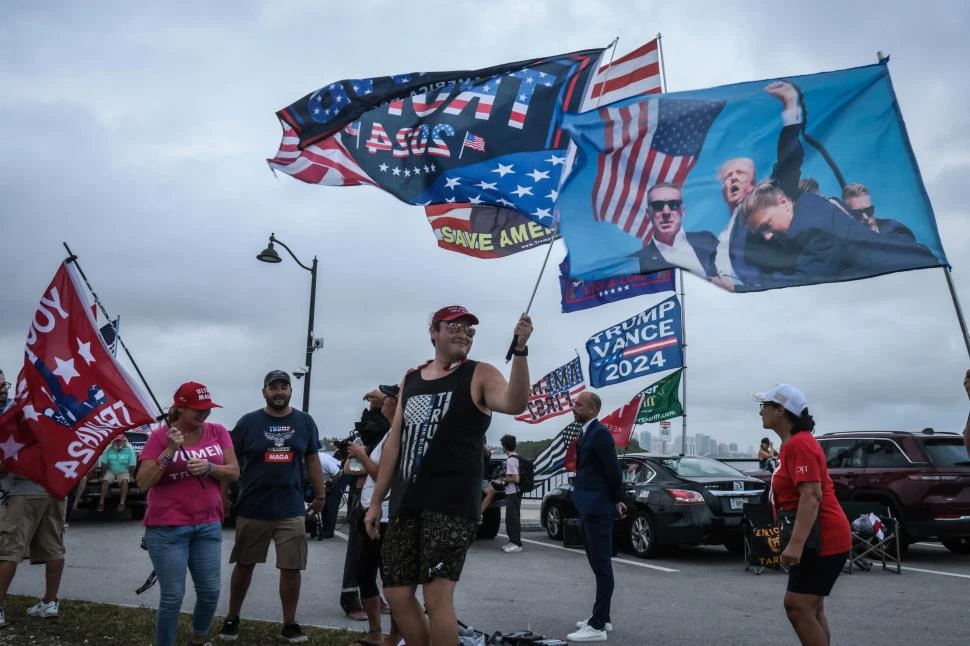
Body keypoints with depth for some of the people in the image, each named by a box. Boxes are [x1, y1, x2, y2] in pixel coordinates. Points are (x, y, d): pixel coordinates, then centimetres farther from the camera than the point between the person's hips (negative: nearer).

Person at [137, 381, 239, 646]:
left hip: (208, 526, 4)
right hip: (167, 528, -4)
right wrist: (169, 452, -23)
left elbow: (234, 472, -1)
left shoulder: (218, 432, 2)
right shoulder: (160, 436, -7)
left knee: (210, 591, 11)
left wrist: (210, 467, -20)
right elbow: (143, 483, -11)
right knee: (172, 596, 0)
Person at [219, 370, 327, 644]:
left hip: (291, 509, 1)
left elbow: (312, 460, 10)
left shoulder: (305, 422, 3)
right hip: (251, 508, -1)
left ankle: (289, 624, 19)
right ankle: (232, 619, 30)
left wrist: (320, 495, 9)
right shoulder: (248, 422, -2)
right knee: (244, 565, 14)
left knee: (291, 568, 4)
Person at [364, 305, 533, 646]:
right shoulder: (411, 379, 13)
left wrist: (519, 350, -38)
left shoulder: (480, 375, -2)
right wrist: (376, 500, 13)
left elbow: (515, 404, -23)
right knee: (397, 594, 8)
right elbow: (395, 440, 14)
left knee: (437, 594, -7)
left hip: (451, 503, -5)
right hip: (405, 503, 6)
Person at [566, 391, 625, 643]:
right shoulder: (586, 433, 14)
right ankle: (602, 617, 26)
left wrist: (617, 500, -2)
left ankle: (598, 626, -1)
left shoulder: (600, 433, -15)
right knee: (599, 566, 16)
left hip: (598, 510, -10)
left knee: (602, 566, -5)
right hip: (588, 509, 10)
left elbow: (613, 470, -15)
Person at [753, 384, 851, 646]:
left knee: (797, 606, -11)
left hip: (823, 541, -11)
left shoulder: (799, 444, -17)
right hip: (822, 539, 11)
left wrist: (796, 544, -32)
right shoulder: (792, 444, 14)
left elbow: (811, 496, -26)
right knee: (811, 608, 15)